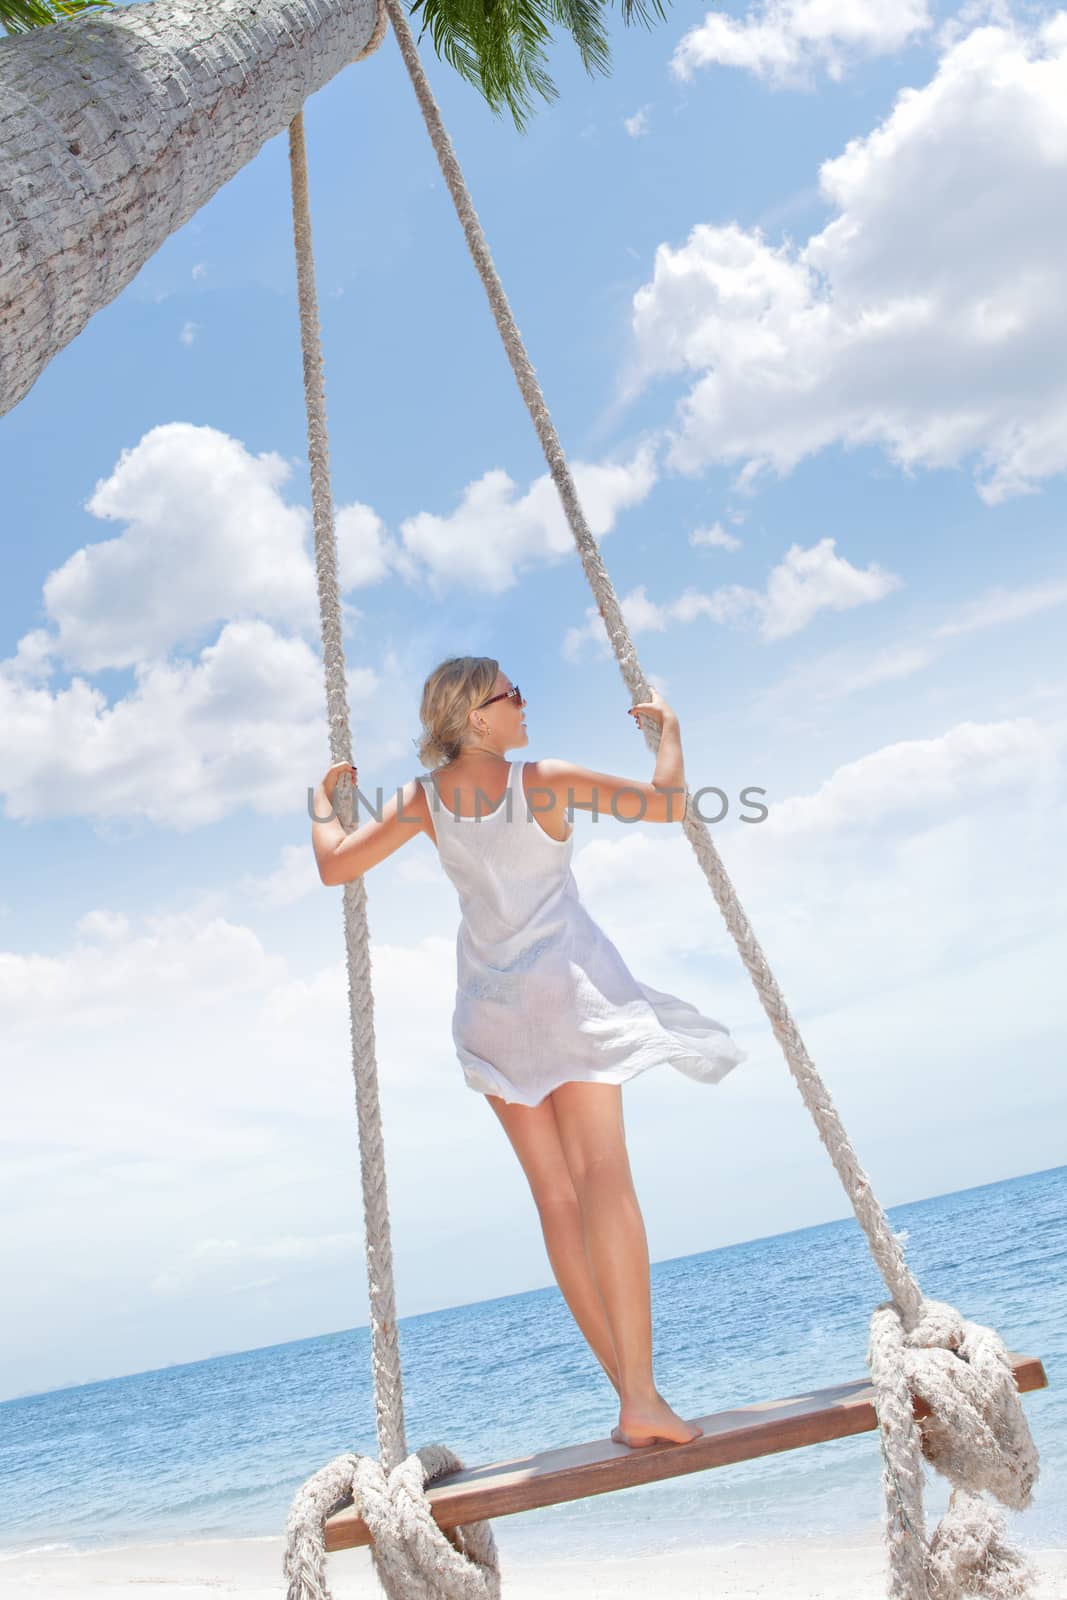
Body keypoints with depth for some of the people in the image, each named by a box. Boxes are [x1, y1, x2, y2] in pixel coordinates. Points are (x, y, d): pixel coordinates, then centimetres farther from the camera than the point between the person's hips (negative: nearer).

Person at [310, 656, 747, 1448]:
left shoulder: (424, 801, 1)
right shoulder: (546, 782, -9)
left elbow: (335, 864, 2)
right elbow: (668, 802, -9)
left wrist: (324, 801, 20)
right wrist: (668, 726, 8)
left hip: (491, 1004, 5)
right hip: (568, 986, -4)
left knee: (556, 1196, 6)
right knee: (604, 1177, -12)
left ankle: (633, 1392, 8)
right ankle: (641, 1394, -21)